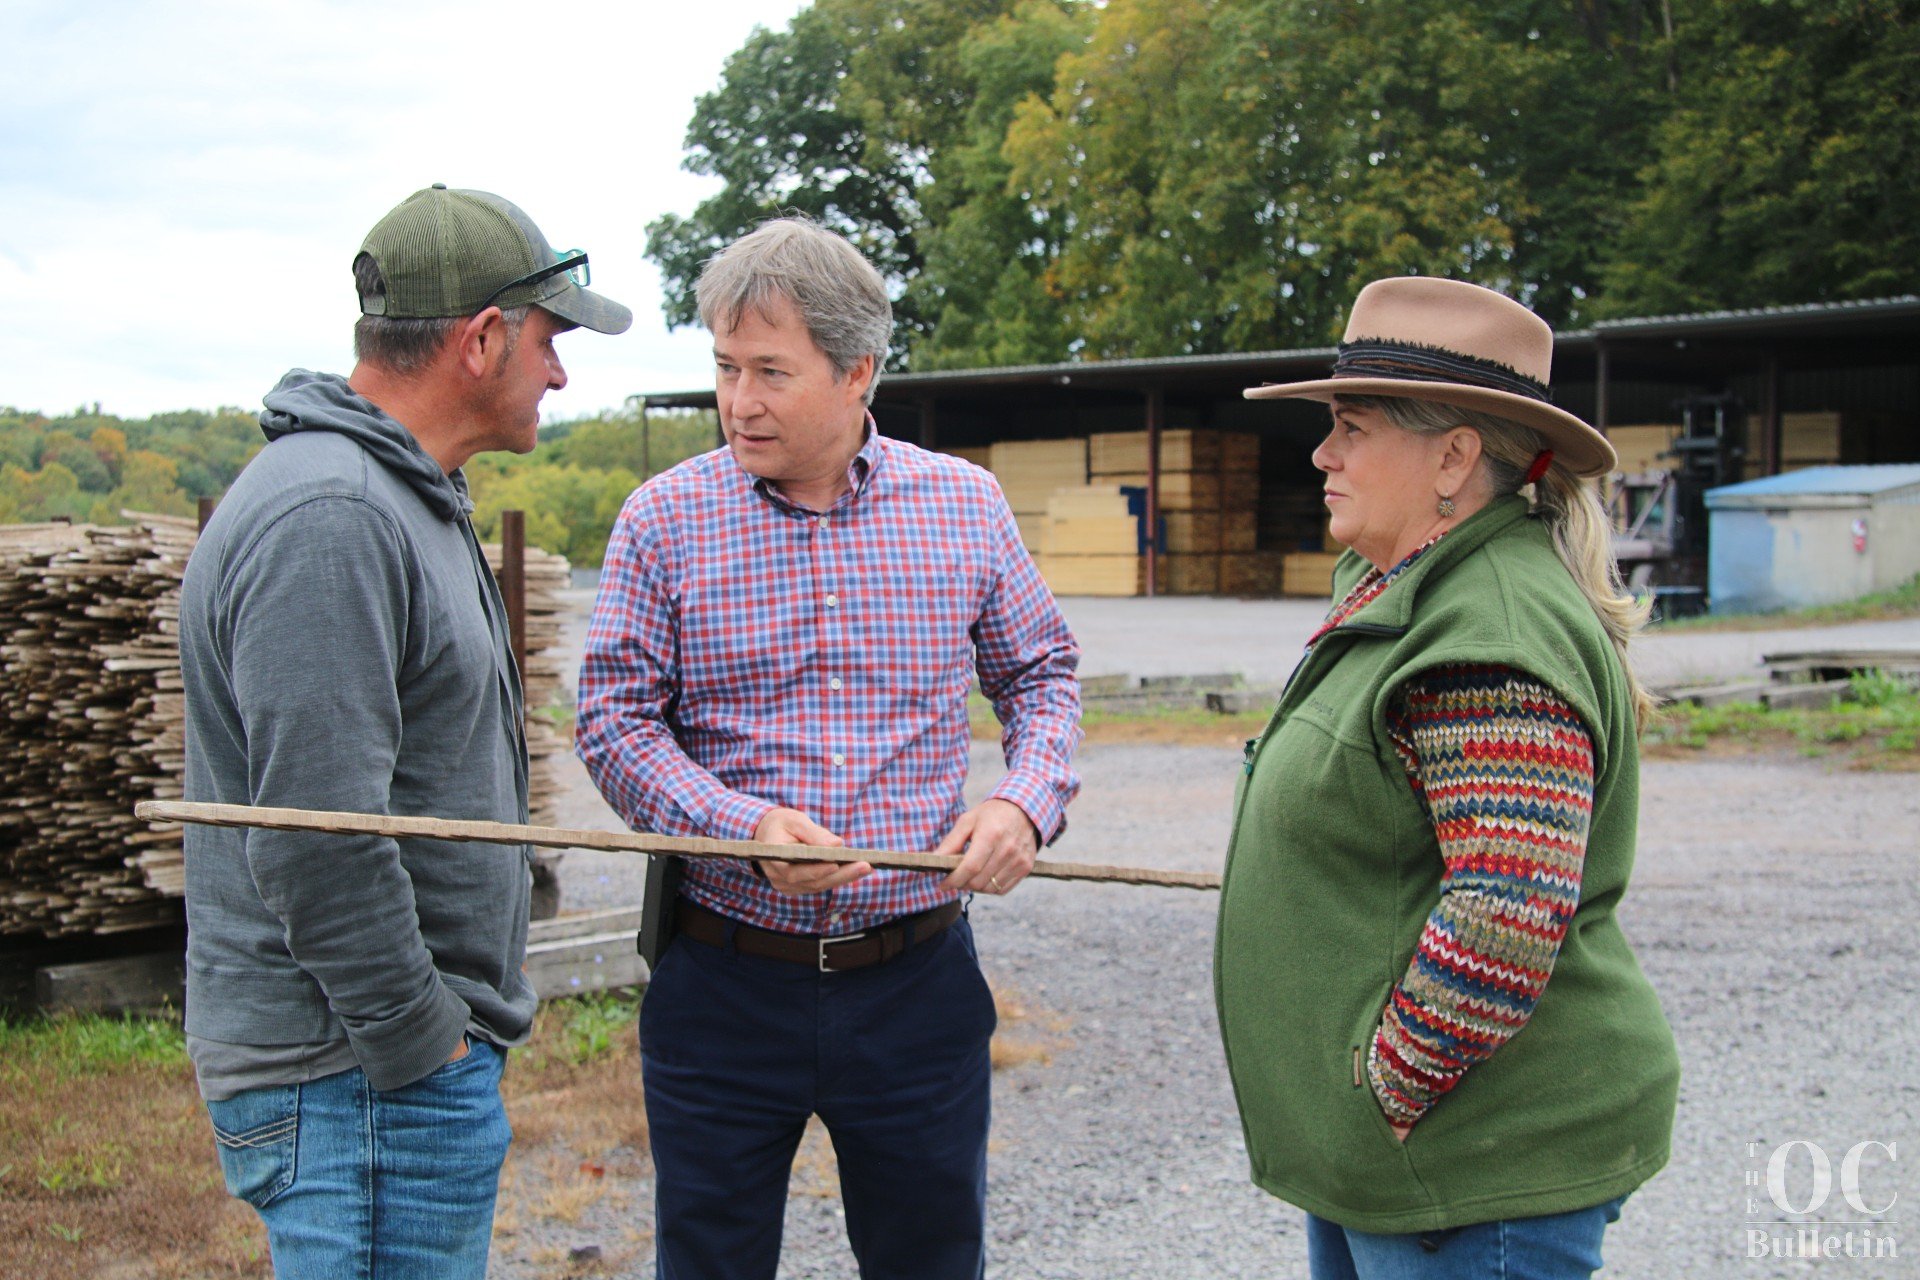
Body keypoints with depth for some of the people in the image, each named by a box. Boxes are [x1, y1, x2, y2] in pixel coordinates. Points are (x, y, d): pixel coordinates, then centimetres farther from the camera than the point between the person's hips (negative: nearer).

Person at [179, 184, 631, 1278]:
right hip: (360, 1076, -10)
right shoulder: (329, 522, -21)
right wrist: (419, 1044, -17)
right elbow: (316, 842, -27)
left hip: (421, 1042, 10)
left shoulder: (402, 499, 15)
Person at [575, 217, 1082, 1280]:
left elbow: (1040, 673, 13)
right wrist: (743, 826, -20)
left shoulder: (966, 504, 2)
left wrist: (1028, 801, -7)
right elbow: (615, 721, -3)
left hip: (918, 980, 1)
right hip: (723, 981, -1)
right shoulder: (665, 519, -3)